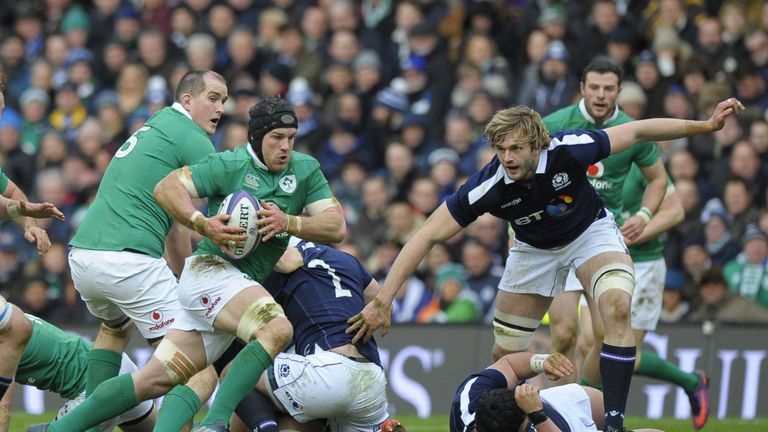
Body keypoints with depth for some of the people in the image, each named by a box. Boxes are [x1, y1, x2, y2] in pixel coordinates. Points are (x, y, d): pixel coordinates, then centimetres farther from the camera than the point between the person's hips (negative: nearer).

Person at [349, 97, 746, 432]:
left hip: (590, 231, -1)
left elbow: (637, 131, -20)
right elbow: (427, 235, -30)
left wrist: (705, 125, -21)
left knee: (617, 307, -29)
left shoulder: (568, 150, -34)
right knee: (506, 354, 2)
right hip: (534, 248, 2)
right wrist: (383, 299, -36)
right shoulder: (488, 186, -32)